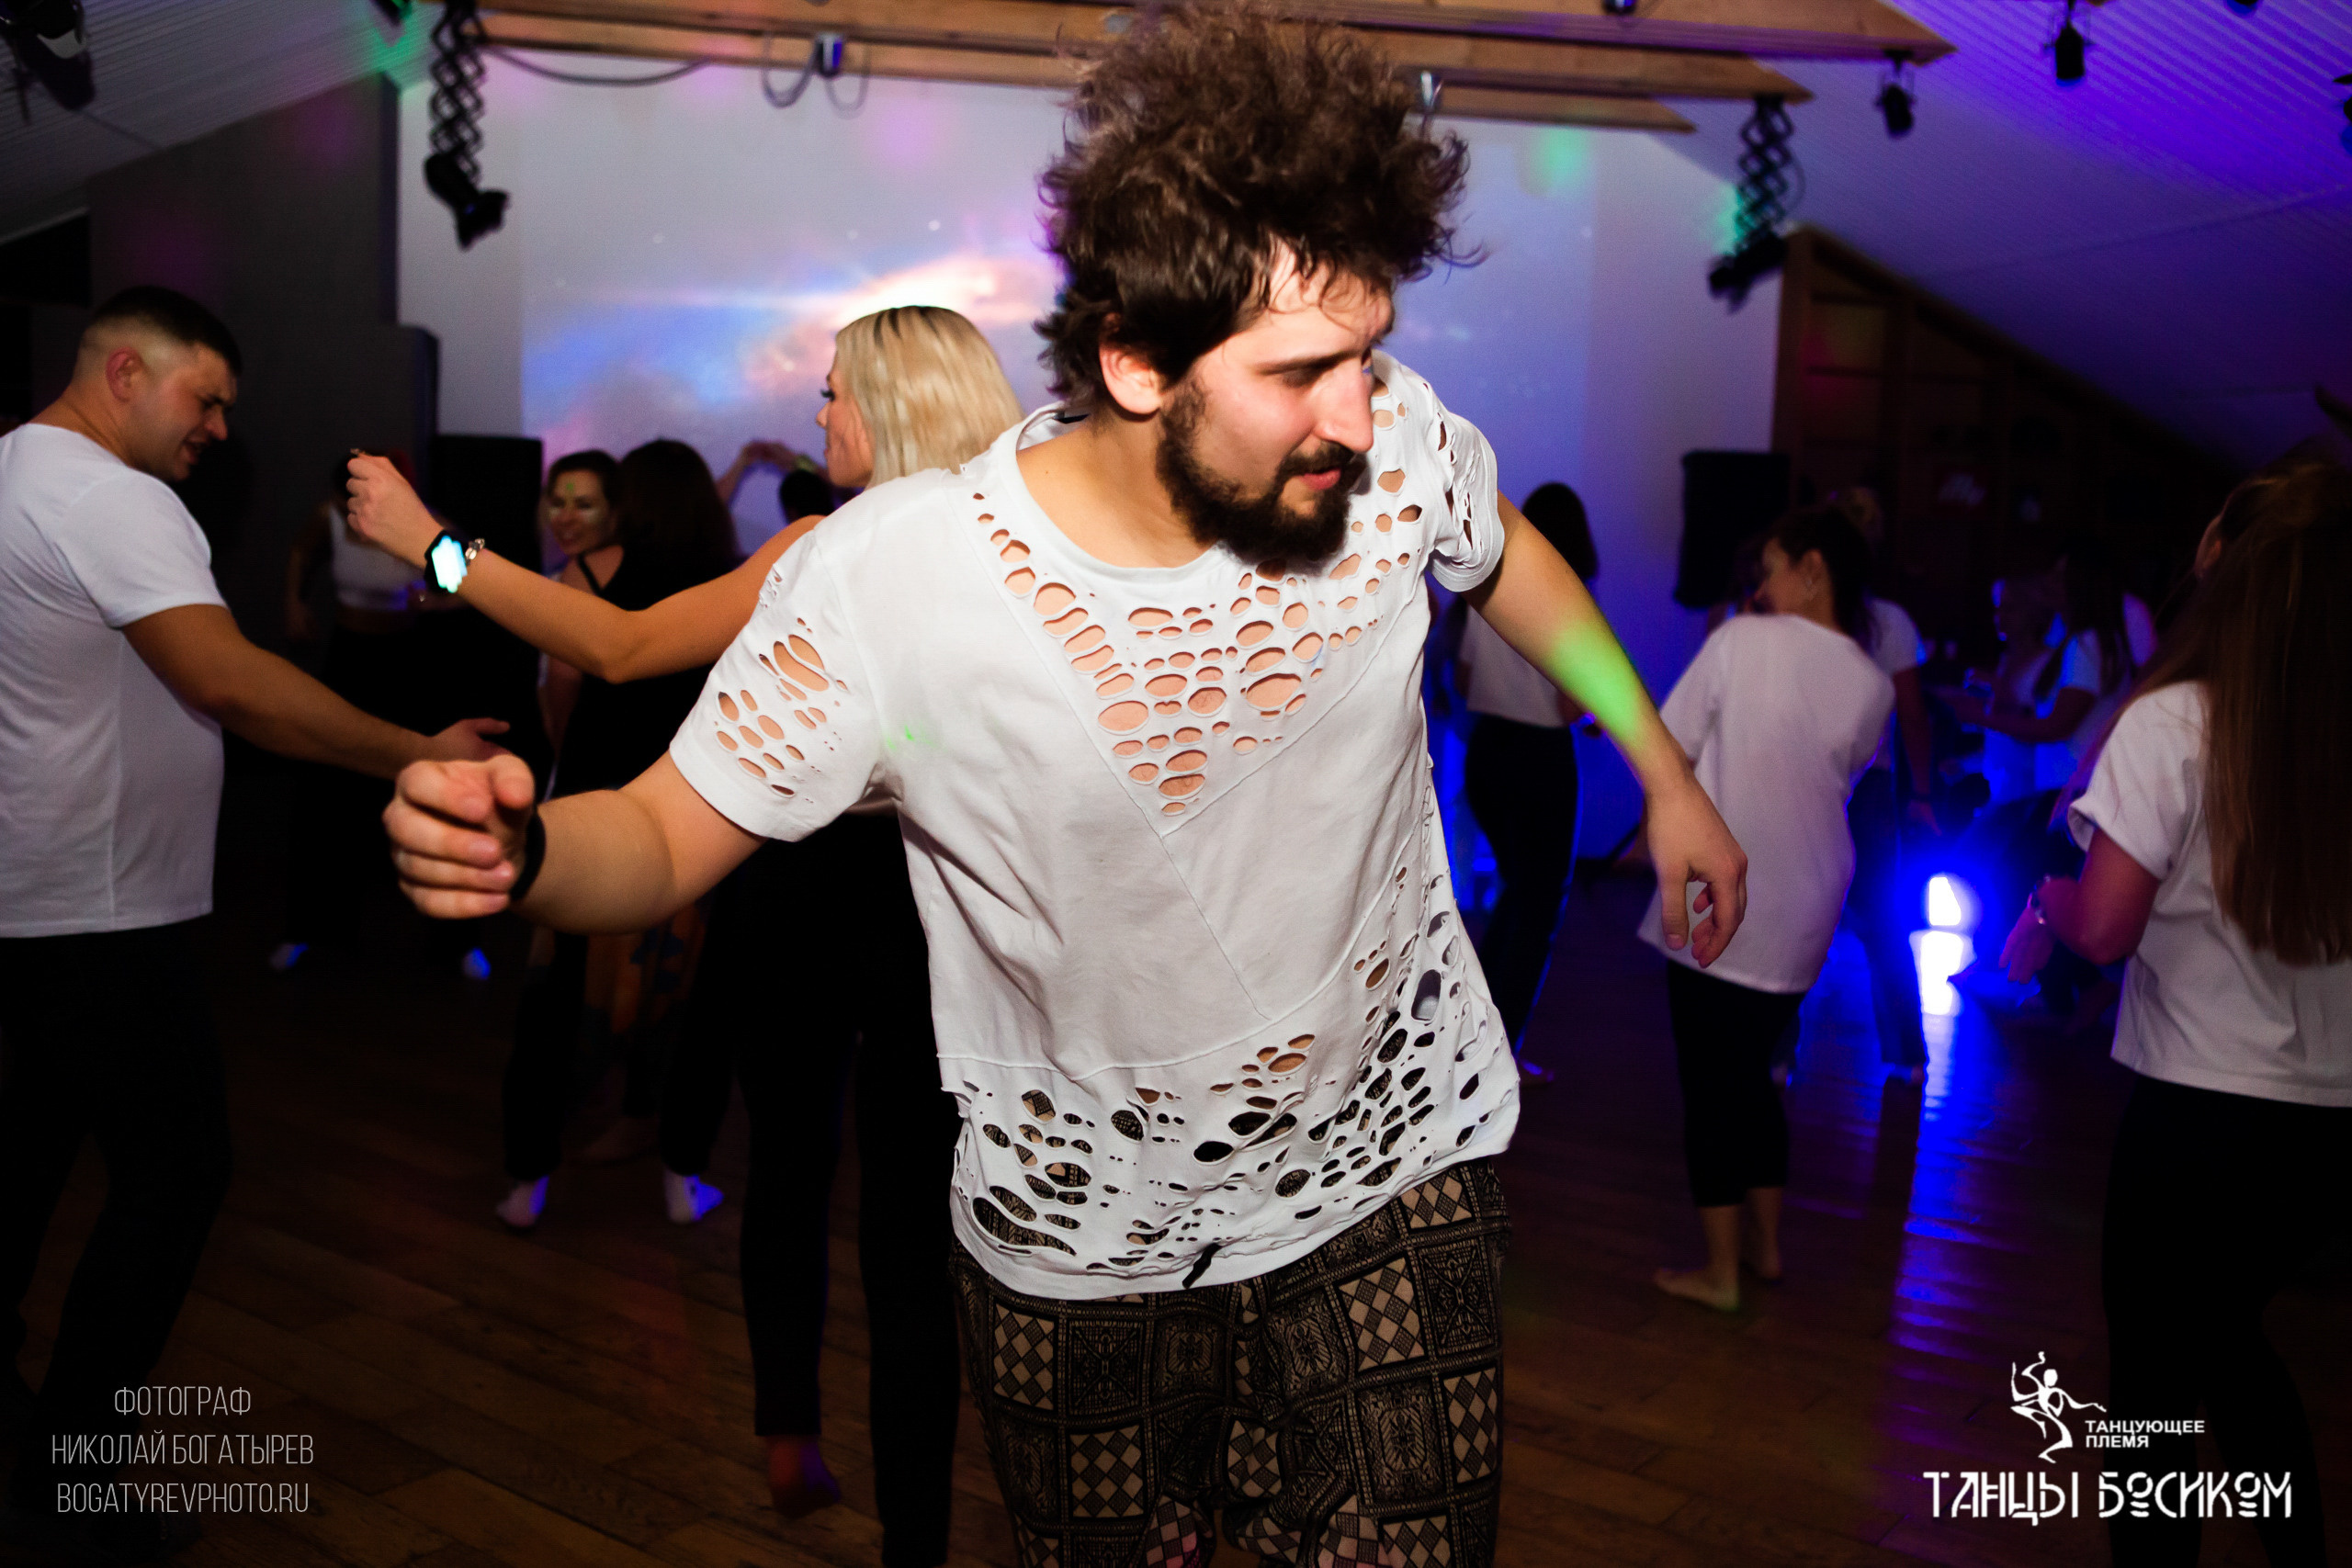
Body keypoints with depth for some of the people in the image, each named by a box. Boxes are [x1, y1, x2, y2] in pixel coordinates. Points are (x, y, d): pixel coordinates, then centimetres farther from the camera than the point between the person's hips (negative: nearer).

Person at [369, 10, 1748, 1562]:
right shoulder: (885, 581, -28)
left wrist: (1668, 771, 13)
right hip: (1091, 1233, -1)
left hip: (1396, 1156, 2)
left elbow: (1505, 551, 6)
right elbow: (665, 838, -15)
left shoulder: (1395, 440, -18)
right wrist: (523, 843, -38)